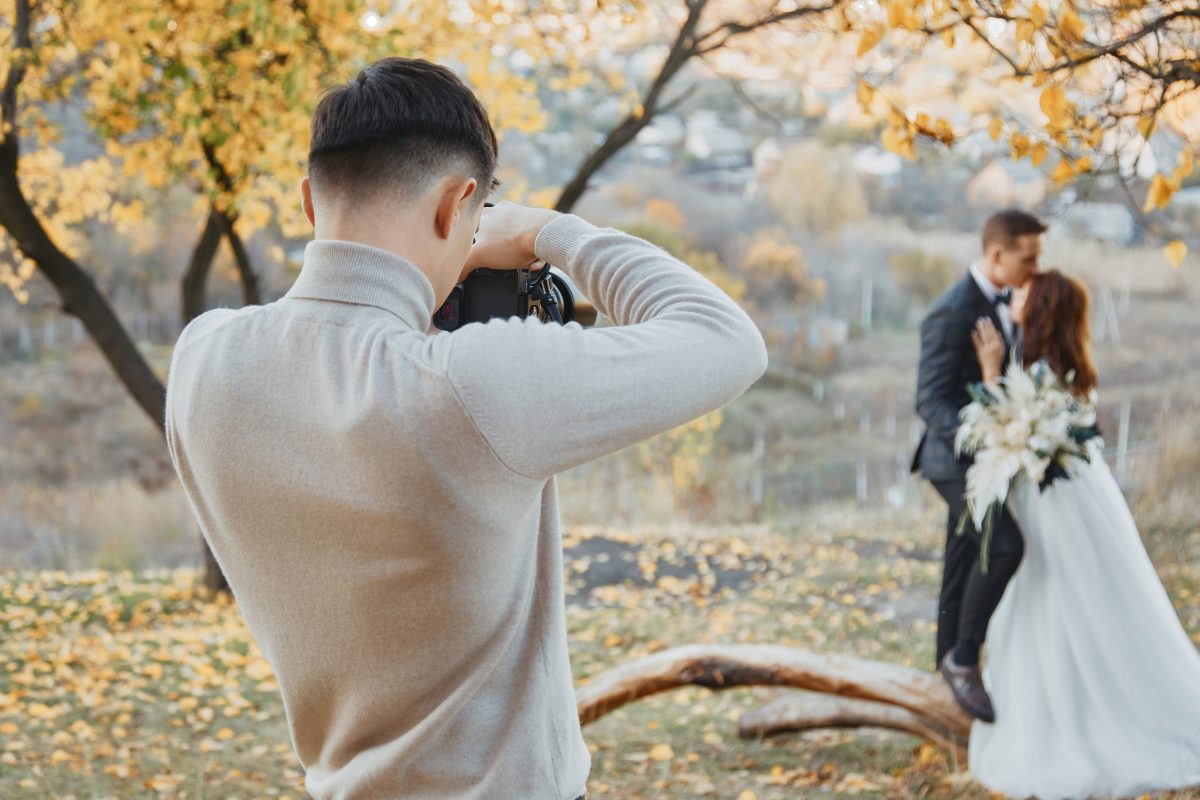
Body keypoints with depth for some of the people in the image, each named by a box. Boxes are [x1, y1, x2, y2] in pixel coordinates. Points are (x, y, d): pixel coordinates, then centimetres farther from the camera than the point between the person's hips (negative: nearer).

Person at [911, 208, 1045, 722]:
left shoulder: (1002, 300, 8)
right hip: (958, 460, -9)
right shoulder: (951, 313, -21)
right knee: (1004, 546, -25)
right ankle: (964, 659, -10)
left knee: (965, 570, 15)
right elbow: (931, 401, -23)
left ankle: (955, 668, 26)